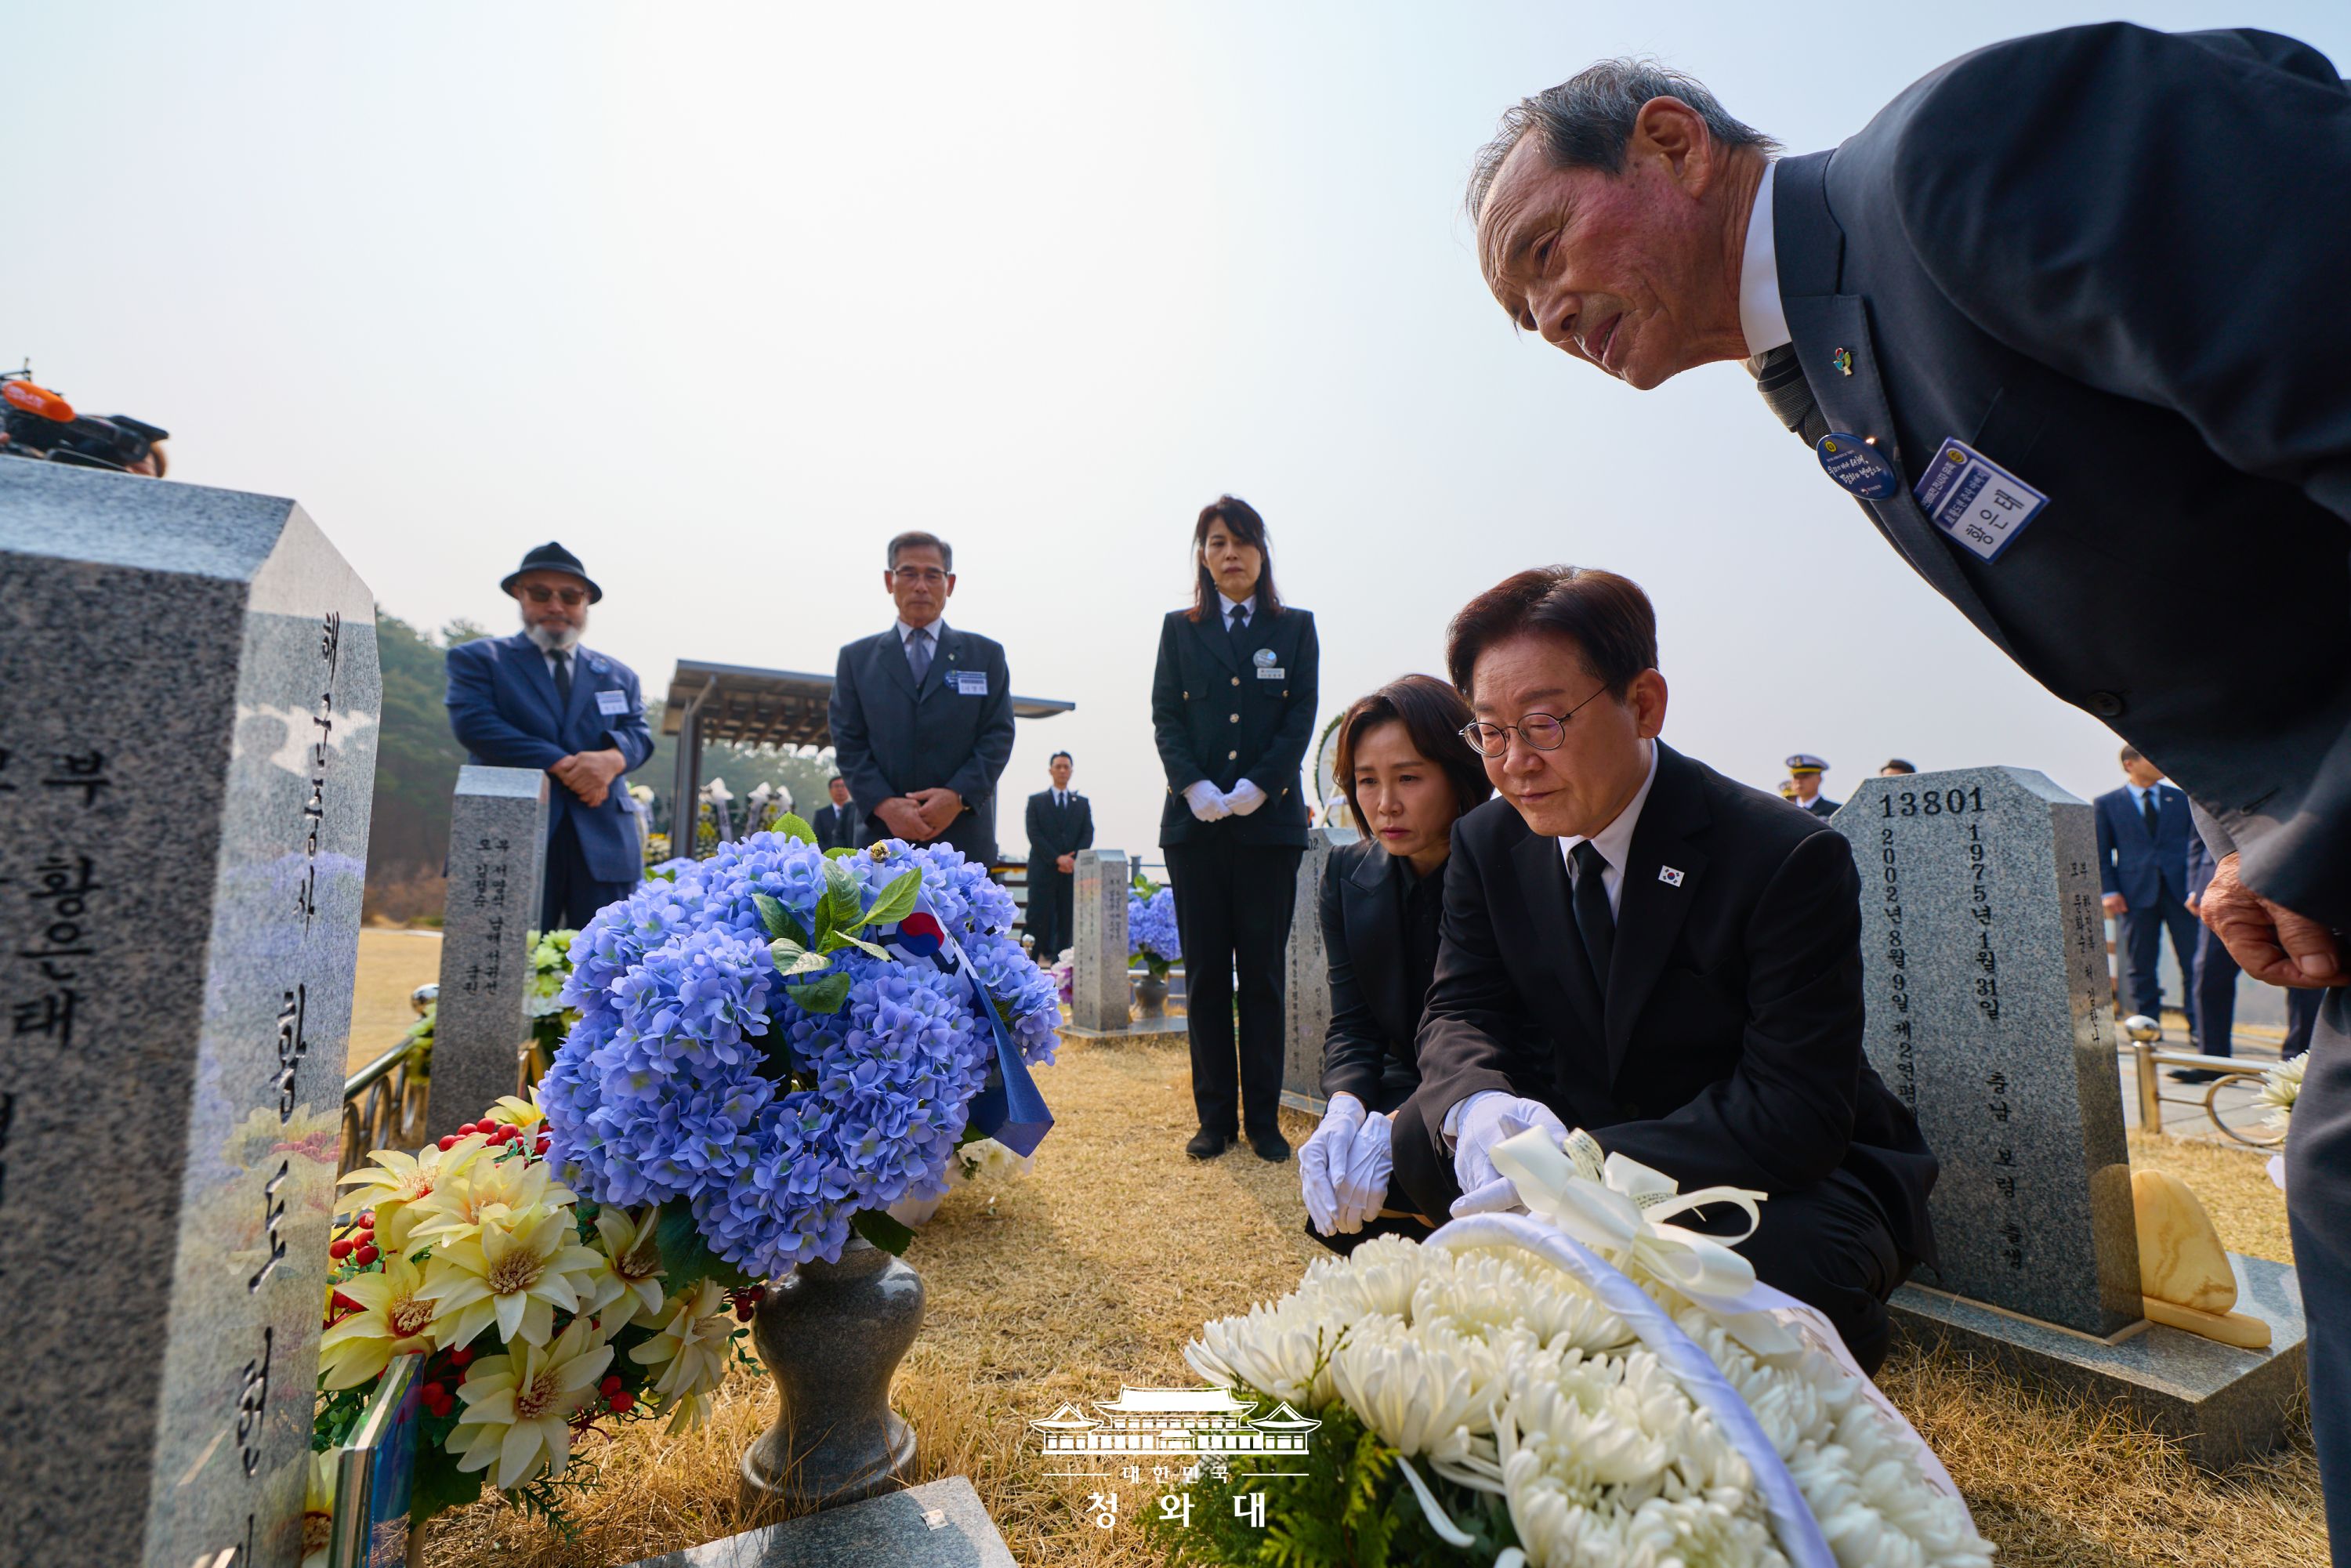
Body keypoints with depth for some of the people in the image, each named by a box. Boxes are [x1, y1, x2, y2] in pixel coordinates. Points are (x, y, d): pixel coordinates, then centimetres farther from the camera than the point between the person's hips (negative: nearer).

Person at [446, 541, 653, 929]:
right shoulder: (477, 659, 12)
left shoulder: (618, 675, 22)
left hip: (603, 842, 3)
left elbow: (639, 734, 9)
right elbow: (474, 723, -4)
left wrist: (612, 758, -16)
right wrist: (562, 765, -13)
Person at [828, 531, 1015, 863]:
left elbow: (999, 735, 4)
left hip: (963, 837, 0)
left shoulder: (986, 654, 11)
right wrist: (884, 804, -10)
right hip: (883, 835, 1)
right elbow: (848, 742, 6)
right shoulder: (856, 658, 13)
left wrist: (958, 795, -11)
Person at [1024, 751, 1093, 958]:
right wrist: (1057, 859, -13)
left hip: (1073, 870, 2)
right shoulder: (1036, 800, 9)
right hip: (1043, 869, -2)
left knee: (1067, 921, 0)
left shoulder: (1083, 803, 15)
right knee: (1039, 921, -6)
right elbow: (1034, 834, -2)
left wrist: (1073, 860, -10)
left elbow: (1088, 834, 7)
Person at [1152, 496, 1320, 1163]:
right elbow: (1165, 716, 5)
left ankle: (1263, 1119, 13)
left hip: (1270, 821, -1)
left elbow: (1301, 717, 2)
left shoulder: (1295, 627, 10)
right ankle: (1215, 1117, 14)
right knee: (1205, 975, 5)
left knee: (1263, 974, 3)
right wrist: (1195, 787, -12)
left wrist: (1256, 788, -12)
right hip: (1195, 824, 1)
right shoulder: (1179, 629, 12)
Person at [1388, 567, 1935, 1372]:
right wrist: (1476, 1105, -31)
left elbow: (1800, 1113, -25)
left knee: (1793, 1262, -36)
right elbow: (1460, 1010, -6)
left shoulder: (1791, 858, -23)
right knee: (1422, 1137, -19)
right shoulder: (1486, 842, -7)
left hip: (1787, 1182, -3)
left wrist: (1591, 1162, -38)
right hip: (1586, 1146, 4)